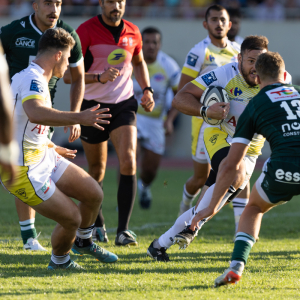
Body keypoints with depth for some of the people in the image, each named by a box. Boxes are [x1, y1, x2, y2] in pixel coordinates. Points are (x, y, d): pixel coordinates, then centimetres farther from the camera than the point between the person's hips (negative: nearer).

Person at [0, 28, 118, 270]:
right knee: (71, 218, -7)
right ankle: (59, 263, 22)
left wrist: (51, 147, 41)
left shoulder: (33, 78, 11)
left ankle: (83, 242, 37)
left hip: (43, 157, 10)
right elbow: (35, 113, -46)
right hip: (25, 171, -10)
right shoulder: (32, 80, -23)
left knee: (94, 194, 9)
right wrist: (79, 118, -52)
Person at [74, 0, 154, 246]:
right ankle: (97, 225, 34)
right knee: (97, 170, 10)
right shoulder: (86, 31, -11)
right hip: (92, 106, -2)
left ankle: (123, 230, -18)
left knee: (128, 162, -18)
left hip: (123, 105, 2)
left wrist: (147, 89, 8)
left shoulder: (132, 32, 3)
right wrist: (99, 77, -29)